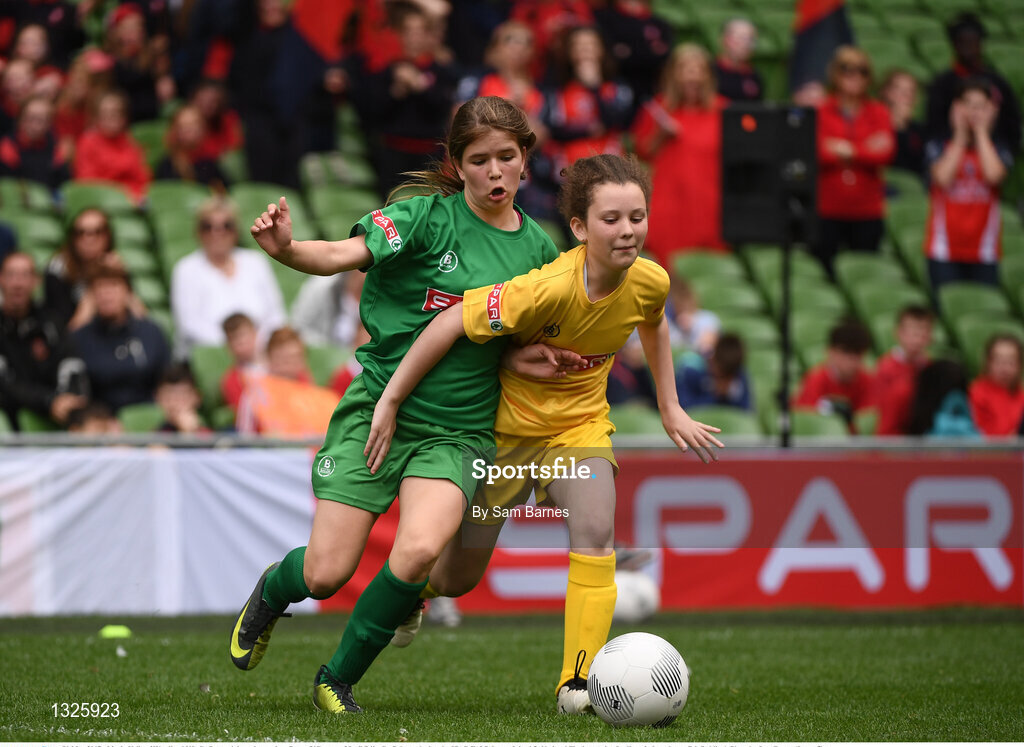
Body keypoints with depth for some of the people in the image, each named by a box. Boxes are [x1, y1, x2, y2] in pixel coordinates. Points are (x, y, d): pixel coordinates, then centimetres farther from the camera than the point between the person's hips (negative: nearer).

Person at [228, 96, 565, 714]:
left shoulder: (538, 249, 6)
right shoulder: (429, 216, -7)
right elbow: (344, 255, -21)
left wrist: (540, 356, -7)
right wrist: (287, 249, -42)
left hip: (459, 428, 2)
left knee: (420, 550, -26)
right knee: (326, 574, -5)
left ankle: (339, 679, -3)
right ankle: (271, 592, 36)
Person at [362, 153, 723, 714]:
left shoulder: (649, 282, -16)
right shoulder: (549, 289, -35)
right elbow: (452, 322, -29)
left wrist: (670, 408, 14)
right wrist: (390, 401, -27)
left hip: (581, 424, 3)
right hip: (506, 423, -3)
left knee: (596, 535, -24)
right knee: (459, 577, 10)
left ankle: (577, 683, -19)